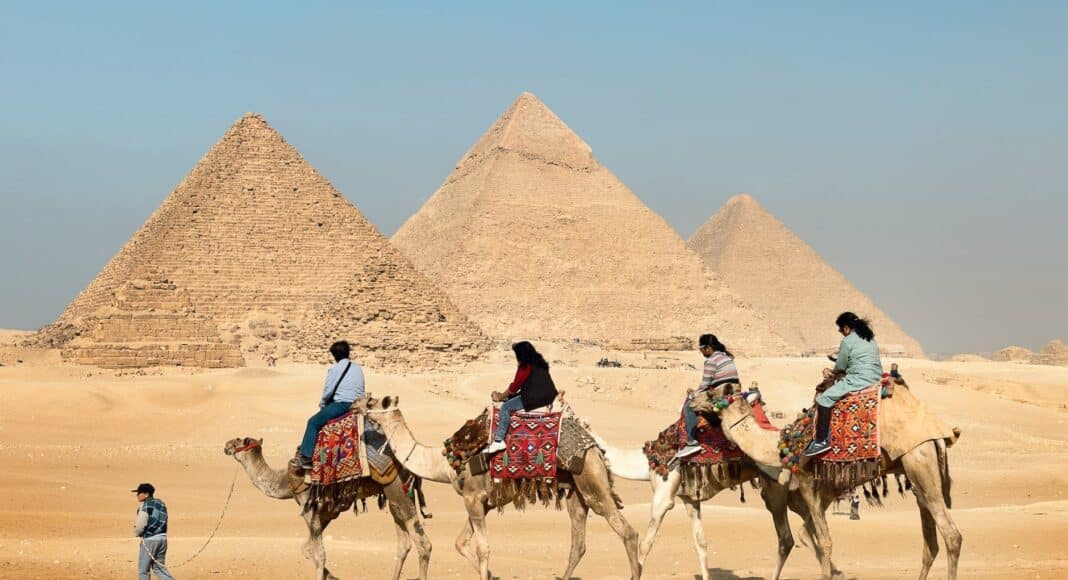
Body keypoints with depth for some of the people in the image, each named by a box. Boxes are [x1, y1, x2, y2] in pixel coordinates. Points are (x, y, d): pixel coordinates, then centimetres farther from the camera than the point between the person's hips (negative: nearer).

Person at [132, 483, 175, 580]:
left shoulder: (145, 505, -11)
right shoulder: (161, 503, 14)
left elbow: (140, 524, -17)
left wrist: (136, 532, 6)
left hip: (149, 539, -8)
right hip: (162, 538, 8)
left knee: (143, 569, 4)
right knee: (158, 567, 14)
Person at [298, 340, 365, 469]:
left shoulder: (334, 369, -5)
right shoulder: (358, 369, 13)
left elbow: (328, 391, -6)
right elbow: (361, 390, 15)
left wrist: (322, 403, 14)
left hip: (341, 405, -7)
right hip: (358, 405, 7)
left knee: (313, 422, 4)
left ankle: (306, 457, -3)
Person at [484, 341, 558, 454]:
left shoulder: (525, 368, -14)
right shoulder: (540, 363, 14)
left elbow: (514, 387, -9)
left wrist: (500, 397, 5)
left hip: (534, 398, -10)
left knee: (505, 407, -12)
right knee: (511, 400, 22)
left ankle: (498, 441, -15)